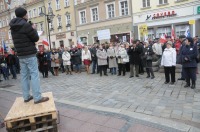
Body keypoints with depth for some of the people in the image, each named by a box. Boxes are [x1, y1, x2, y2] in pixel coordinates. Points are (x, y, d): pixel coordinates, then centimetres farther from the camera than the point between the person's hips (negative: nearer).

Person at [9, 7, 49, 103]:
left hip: (20, 55, 8)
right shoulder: (26, 25, -13)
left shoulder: (13, 27, 12)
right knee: (34, 75, -7)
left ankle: (26, 96, 16)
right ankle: (37, 97, -8)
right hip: (30, 54, -8)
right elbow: (36, 38, -9)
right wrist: (34, 29, 8)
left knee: (24, 75, 10)